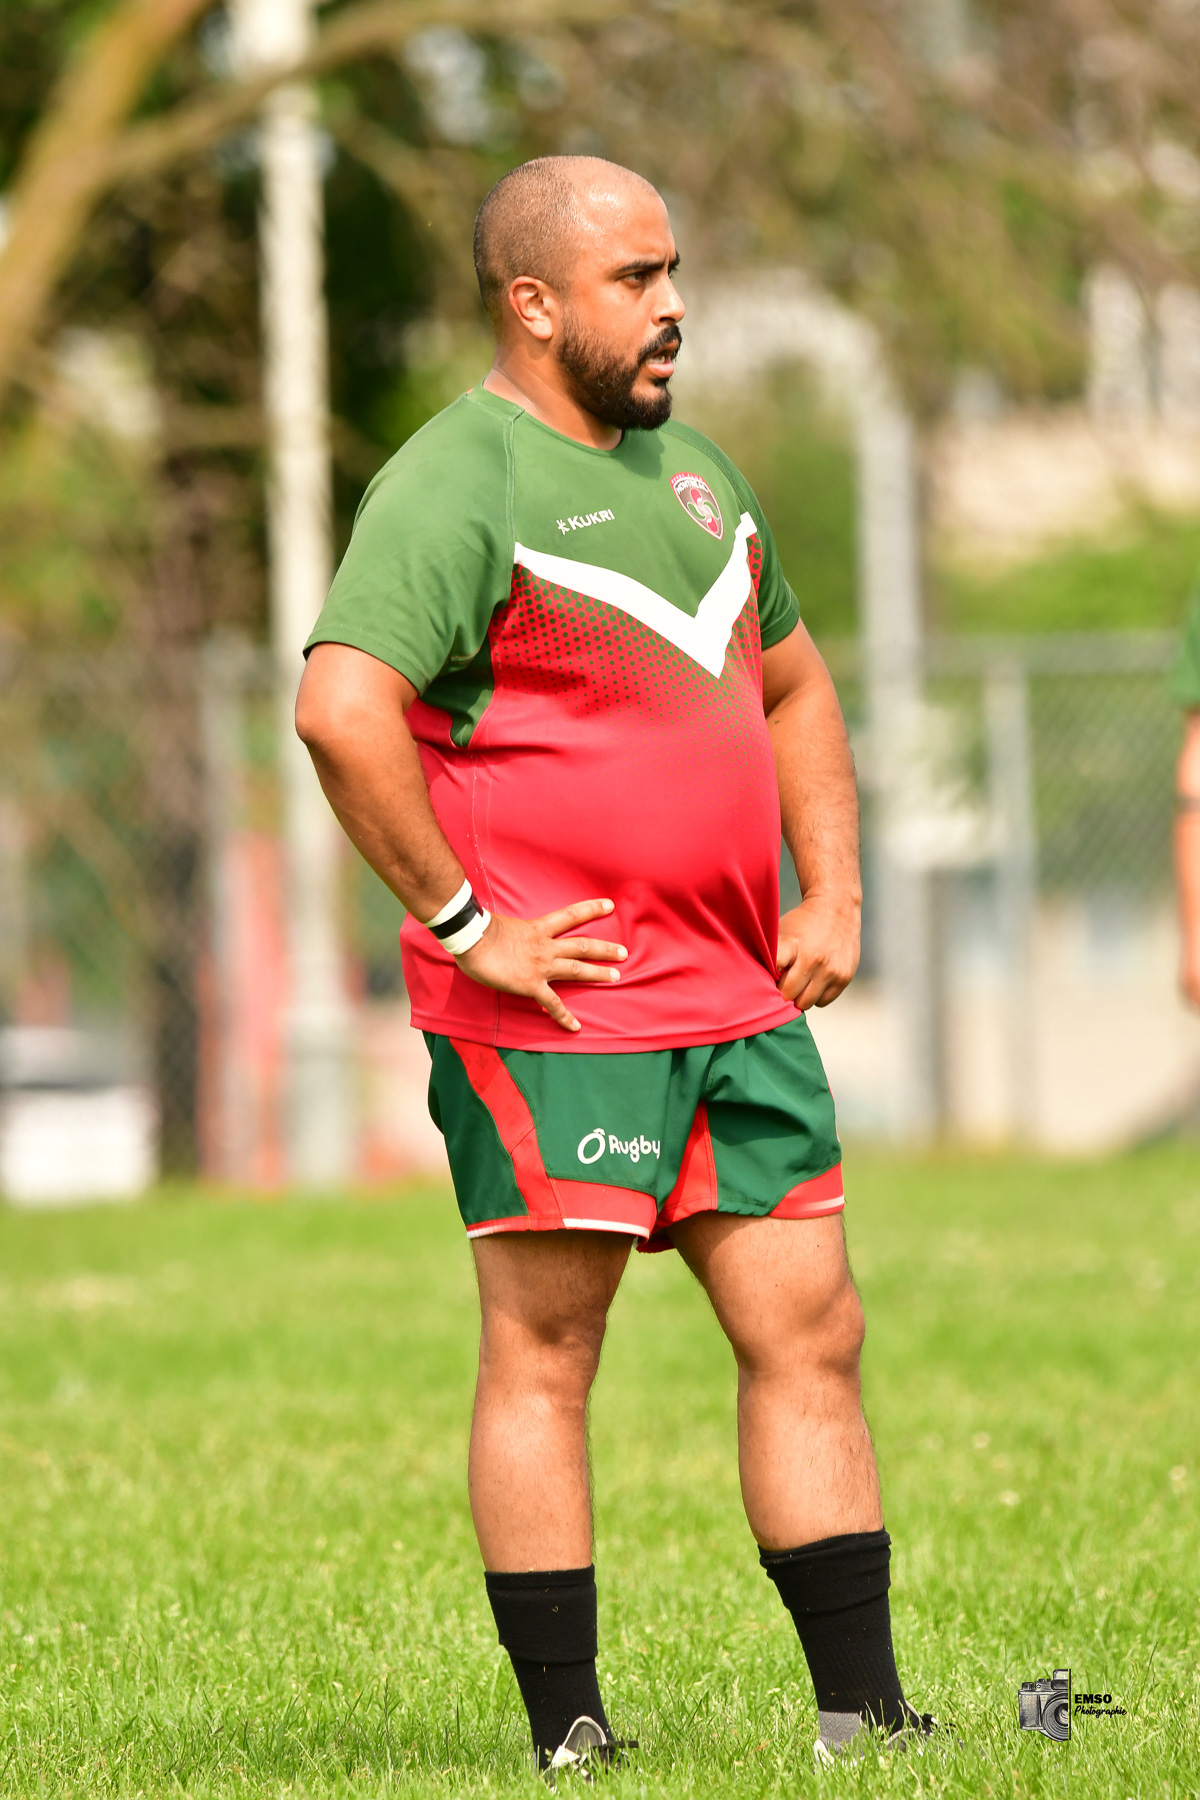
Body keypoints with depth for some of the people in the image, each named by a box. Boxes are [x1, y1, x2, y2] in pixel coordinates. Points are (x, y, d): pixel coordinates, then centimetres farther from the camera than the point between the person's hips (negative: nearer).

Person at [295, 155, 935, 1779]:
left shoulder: (688, 470, 16)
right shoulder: (459, 485, -11)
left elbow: (793, 685, 29)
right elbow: (342, 710, -24)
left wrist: (833, 892, 15)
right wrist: (462, 922, -20)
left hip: (740, 1005, 8)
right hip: (551, 1014, -8)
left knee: (810, 1339, 6)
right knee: (544, 1356, -3)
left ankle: (864, 1716, 9)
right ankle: (566, 1740, 1)